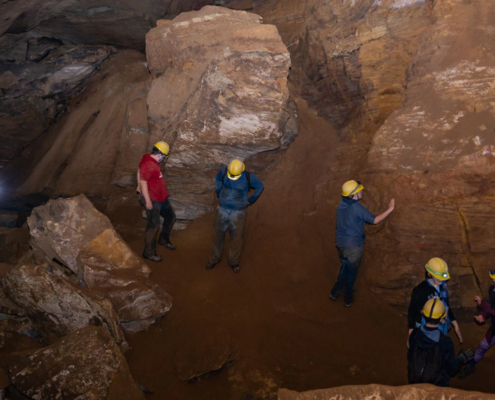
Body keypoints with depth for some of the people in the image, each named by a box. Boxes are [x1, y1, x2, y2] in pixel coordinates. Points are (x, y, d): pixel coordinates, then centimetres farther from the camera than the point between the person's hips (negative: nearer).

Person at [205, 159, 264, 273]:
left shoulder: (248, 176, -17)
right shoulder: (225, 171, -10)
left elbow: (260, 186, 0)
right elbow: (218, 178, 14)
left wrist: (250, 200, 2)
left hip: (238, 212, -2)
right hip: (222, 210, 2)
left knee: (236, 238, 9)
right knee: (218, 235, 14)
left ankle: (233, 261, 30)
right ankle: (214, 258, 35)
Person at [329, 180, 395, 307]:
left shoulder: (341, 205, 1)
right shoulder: (357, 207, -22)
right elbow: (375, 220, -16)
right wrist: (390, 209, -11)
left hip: (341, 244, 7)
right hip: (353, 246, -7)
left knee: (345, 268, 27)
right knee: (352, 272, 13)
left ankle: (335, 292, 34)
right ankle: (348, 299, 27)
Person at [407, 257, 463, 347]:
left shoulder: (443, 287, -1)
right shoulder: (420, 290, -19)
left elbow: (447, 307, 13)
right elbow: (412, 312, -11)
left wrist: (455, 325, 15)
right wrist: (411, 333, -10)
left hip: (442, 330, 6)